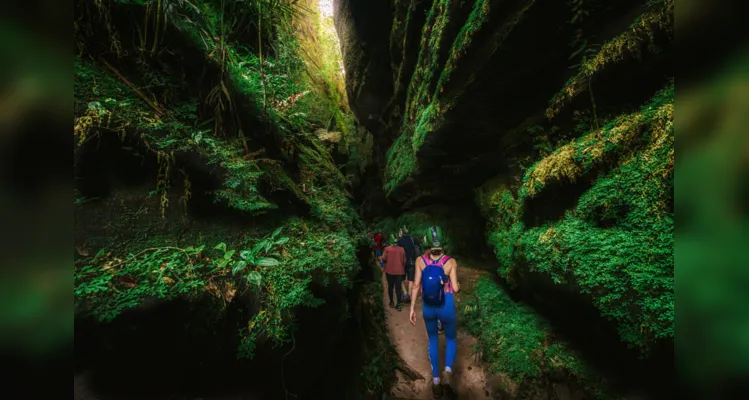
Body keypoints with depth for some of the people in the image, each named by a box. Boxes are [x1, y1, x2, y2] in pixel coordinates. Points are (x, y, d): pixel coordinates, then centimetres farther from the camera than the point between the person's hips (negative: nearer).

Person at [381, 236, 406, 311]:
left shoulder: (387, 248, -6)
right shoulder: (401, 249, 0)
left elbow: (384, 259, -10)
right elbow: (404, 260, 3)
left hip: (389, 270, 0)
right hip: (399, 271, 1)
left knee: (390, 287, 15)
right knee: (398, 288, 4)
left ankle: (391, 302, 21)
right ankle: (398, 304, 1)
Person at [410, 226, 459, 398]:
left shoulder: (420, 260, -12)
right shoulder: (450, 262, -16)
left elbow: (416, 285, -11)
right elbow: (455, 288, -14)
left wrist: (412, 309, -3)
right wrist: (458, 285, 10)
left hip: (428, 307, 2)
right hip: (446, 307, -2)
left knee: (433, 340, 24)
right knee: (451, 339, 24)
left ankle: (435, 380, 26)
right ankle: (448, 372, 3)